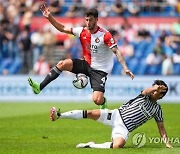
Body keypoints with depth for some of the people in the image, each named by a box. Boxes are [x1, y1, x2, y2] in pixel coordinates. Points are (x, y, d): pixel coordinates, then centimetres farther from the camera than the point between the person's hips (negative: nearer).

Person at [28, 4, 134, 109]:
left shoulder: (105, 35, -18)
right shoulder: (82, 32, -2)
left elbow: (116, 51, -19)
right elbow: (63, 29, 4)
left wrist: (125, 68, -28)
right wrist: (49, 17, -7)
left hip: (100, 70, -5)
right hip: (87, 64, 5)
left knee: (97, 100, -20)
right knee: (63, 64, -18)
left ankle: (103, 101, 20)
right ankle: (40, 87, -16)